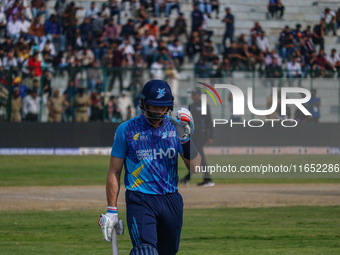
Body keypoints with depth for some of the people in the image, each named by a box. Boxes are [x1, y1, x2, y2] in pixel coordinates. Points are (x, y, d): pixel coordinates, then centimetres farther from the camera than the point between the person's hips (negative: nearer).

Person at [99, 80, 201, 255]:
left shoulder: (175, 128, 8)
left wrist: (185, 138, -14)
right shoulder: (126, 130, -1)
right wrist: (111, 210, -1)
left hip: (171, 200, 4)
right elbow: (114, 172, 3)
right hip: (140, 200, -4)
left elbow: (195, 167, 1)